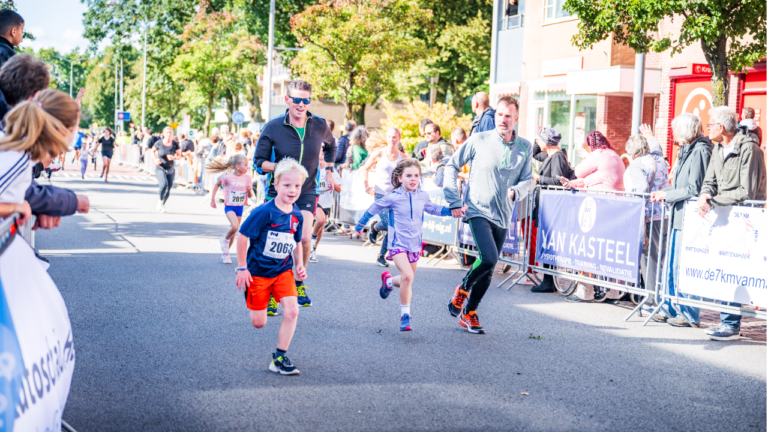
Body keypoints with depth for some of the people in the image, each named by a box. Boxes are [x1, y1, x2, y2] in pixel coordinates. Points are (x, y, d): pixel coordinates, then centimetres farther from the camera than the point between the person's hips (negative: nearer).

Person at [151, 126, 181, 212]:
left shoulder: (175, 144, -7)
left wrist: (174, 158, -17)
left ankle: (163, 205, 29)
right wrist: (155, 159, -3)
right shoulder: (159, 143, -9)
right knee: (164, 184, -26)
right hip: (160, 168, -3)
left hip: (170, 170, 3)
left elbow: (179, 156, 4)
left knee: (168, 189, 4)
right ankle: (160, 200, 2)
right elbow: (153, 150, 11)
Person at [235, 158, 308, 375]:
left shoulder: (297, 216, -1)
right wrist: (242, 268, -12)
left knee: (292, 310, -16)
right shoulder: (264, 212, -19)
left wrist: (300, 265, 2)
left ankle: (279, 358, -3)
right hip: (258, 271, -4)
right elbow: (242, 236, -14)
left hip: (283, 270, 4)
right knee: (258, 323, 2)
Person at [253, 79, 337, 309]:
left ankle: (299, 282, 9)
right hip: (278, 192, -1)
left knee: (305, 238, -16)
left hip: (307, 192, 1)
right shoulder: (273, 127, -10)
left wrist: (329, 171, 18)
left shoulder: (319, 125, -2)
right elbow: (258, 161, -5)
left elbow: (331, 145, 21)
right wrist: (278, 167, -23)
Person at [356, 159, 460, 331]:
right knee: (407, 276, -24)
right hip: (398, 244, -5)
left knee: (407, 280, 13)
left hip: (415, 245, 5)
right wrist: (360, 225, 15)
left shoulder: (423, 196, 1)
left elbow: (433, 209, 21)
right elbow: (374, 209, 5)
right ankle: (405, 314, -12)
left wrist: (451, 210, 8)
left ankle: (388, 281, 47)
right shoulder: (393, 197, -11)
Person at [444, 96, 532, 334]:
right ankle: (463, 289, 6)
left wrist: (516, 191, -14)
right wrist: (454, 201, -4)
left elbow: (527, 179, 10)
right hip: (478, 211, -4)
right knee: (489, 259, -23)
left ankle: (469, 313, 27)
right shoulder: (479, 140, -5)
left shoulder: (525, 147, 3)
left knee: (488, 270, 10)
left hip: (502, 216, 4)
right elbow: (452, 166, 2)